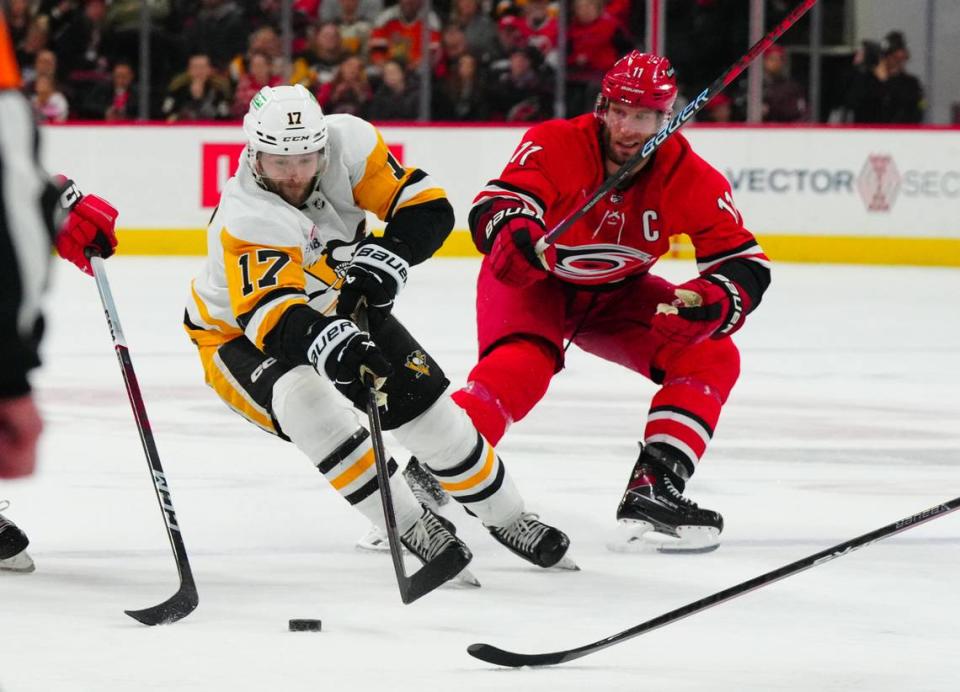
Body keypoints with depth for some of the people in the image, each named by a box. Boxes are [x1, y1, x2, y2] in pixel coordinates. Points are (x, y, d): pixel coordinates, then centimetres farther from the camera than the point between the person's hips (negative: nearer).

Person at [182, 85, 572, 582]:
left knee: (422, 401, -1)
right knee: (307, 402, -32)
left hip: (337, 306, 5)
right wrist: (323, 341, -70)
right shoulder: (245, 223, -38)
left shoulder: (348, 142, -25)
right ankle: (410, 526, -20)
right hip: (238, 332, -5)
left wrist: (386, 258, -38)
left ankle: (505, 517, 21)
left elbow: (427, 207, -20)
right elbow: (270, 311, -51)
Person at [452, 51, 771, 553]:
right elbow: (493, 207, -37)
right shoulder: (555, 145, -27)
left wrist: (711, 303, -38)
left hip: (614, 296, 4)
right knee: (521, 365, -32)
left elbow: (745, 264, -16)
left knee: (712, 357, -14)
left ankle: (652, 492, -13)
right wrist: (514, 233, -61)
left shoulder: (690, 178, -19)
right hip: (536, 285, -4)